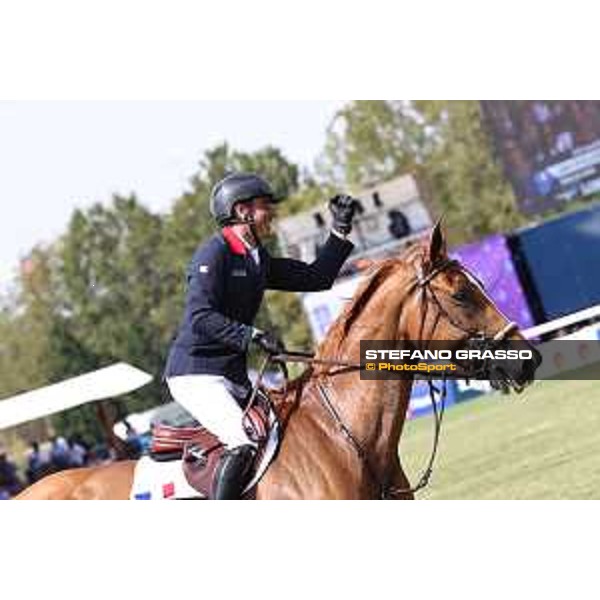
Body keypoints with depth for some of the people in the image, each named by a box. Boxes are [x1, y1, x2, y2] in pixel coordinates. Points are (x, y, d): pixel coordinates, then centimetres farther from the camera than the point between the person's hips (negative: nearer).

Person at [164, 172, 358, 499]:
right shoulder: (213, 253, -11)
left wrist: (341, 229, 13)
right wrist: (252, 336, -31)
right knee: (244, 442, -26)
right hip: (195, 374, -9)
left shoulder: (259, 261, 15)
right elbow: (200, 317, -22)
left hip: (233, 377, 9)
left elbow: (316, 278, 20)